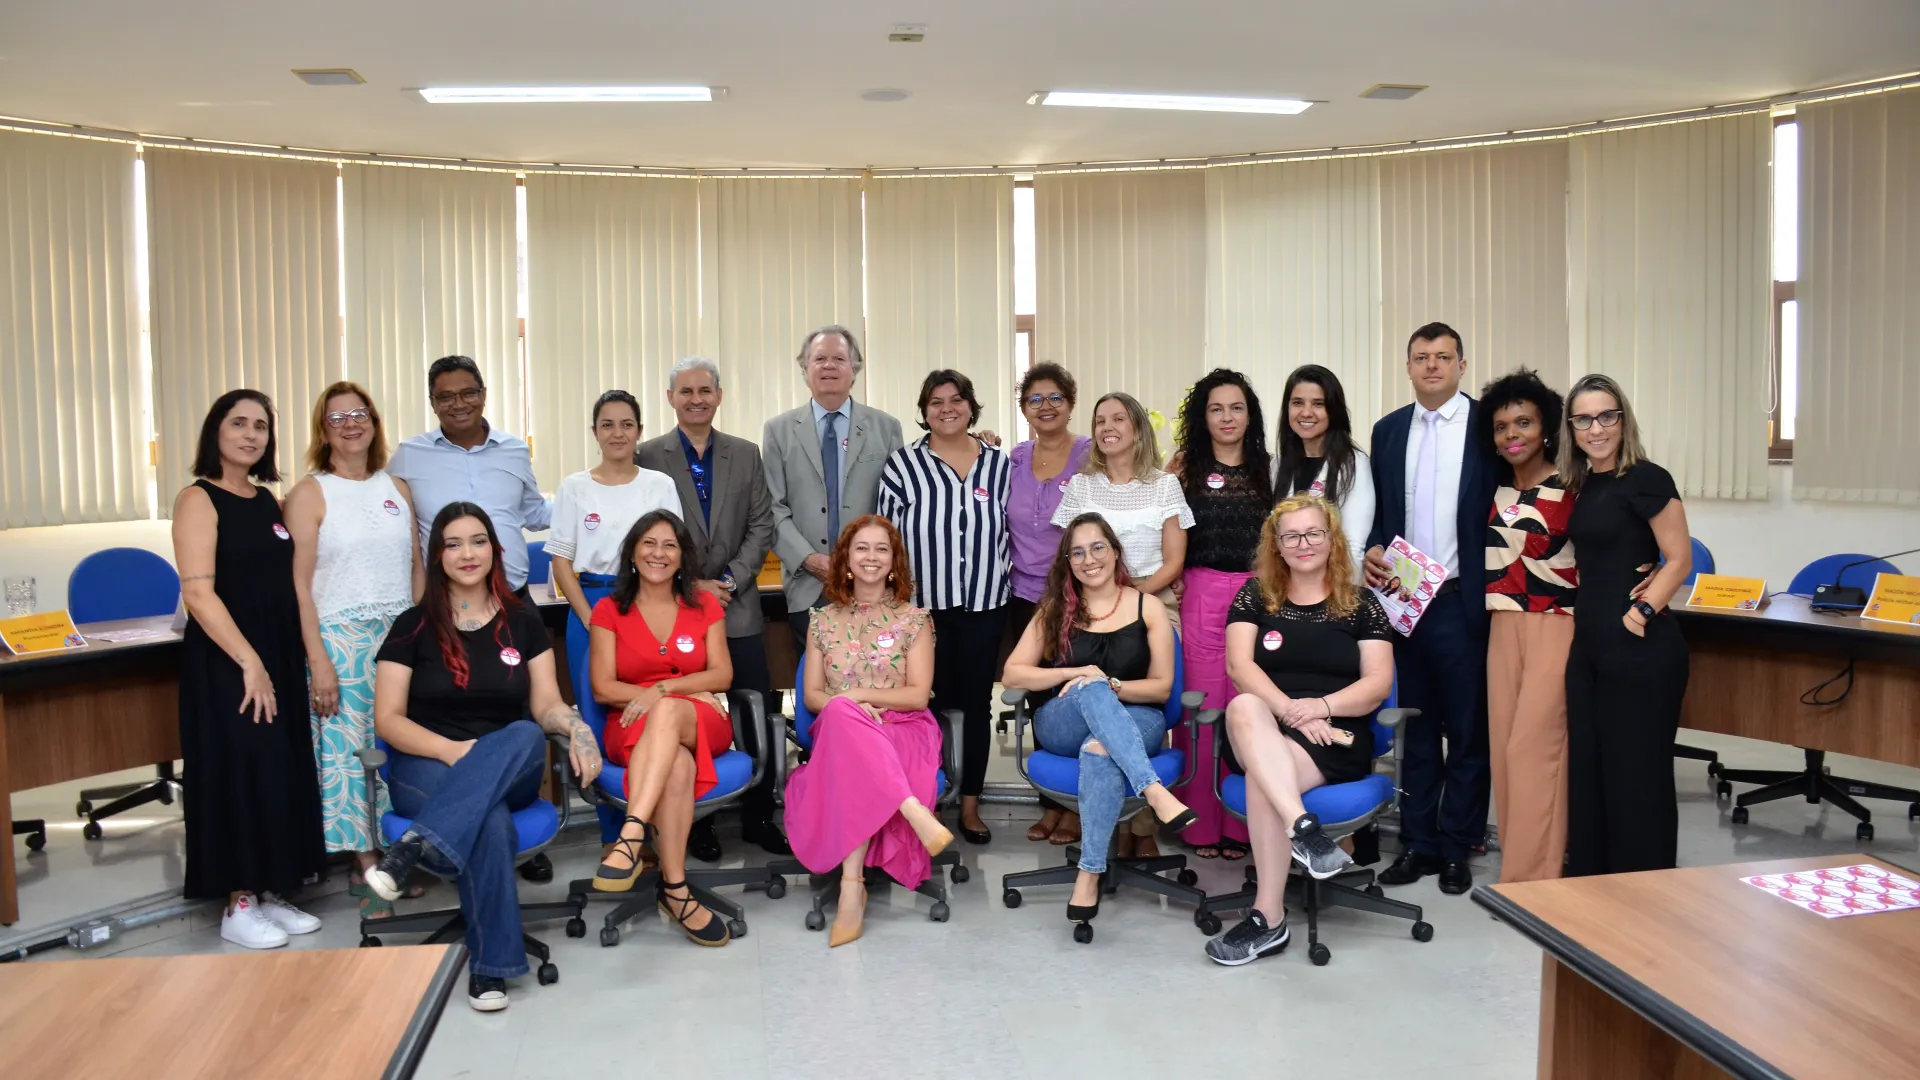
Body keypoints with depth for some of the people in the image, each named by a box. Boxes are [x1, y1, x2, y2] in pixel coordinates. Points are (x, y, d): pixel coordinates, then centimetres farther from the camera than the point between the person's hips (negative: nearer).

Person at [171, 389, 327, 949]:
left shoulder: (268, 501, 13)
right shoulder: (199, 499, -8)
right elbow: (198, 593, -17)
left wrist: (302, 657, 9)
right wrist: (249, 662, -20)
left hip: (278, 658, 7)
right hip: (226, 662, -7)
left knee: (283, 773, 9)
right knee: (241, 773, -4)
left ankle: (268, 893, 20)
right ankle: (238, 905, 7)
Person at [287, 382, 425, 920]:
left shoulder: (398, 488, 11)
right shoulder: (310, 493, -1)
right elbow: (299, 583, -6)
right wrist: (318, 659, -12)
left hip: (401, 635, 4)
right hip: (341, 637, -4)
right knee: (345, 751, -3)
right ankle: (365, 867, 7)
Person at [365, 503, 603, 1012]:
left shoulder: (523, 621, 9)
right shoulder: (414, 626, 2)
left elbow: (546, 705, 5)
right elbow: (387, 719, -2)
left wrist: (577, 727, -20)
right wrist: (452, 750, -19)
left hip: (510, 770, 2)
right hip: (426, 767, -2)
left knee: (527, 735, -37)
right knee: (491, 822, -38)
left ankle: (415, 847, -44)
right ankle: (490, 965, -29)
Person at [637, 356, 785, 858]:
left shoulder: (746, 454, 9)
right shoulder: (648, 456, 1)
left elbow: (761, 527, 5)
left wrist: (729, 582, -7)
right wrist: (690, 587, -9)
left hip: (737, 607, 2)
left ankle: (758, 816, 14)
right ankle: (696, 821, 17)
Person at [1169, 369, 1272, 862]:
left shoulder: (1266, 468, 9)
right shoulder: (1186, 466, 5)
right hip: (1202, 594, -1)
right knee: (1203, 701, 0)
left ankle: (1241, 822, 12)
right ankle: (1202, 821, 10)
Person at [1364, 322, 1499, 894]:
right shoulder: (1388, 430, 11)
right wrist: (1373, 550, -4)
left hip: (1463, 603, -4)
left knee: (1468, 729, 6)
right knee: (1415, 727, 12)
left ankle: (1456, 847, 17)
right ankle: (1417, 843, 22)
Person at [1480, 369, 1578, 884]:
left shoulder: (1571, 490, -7)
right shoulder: (1497, 491, 11)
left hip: (1556, 626, -6)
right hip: (1504, 627, 6)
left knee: (1533, 744, -8)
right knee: (1504, 745, 6)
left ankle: (1531, 875, -1)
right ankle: (1520, 863, 17)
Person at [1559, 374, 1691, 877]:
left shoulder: (1646, 480, -9)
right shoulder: (1581, 484, 12)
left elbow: (1680, 560, -10)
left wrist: (1642, 612, -18)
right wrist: (1582, 616, 9)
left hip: (1641, 650, -8)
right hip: (1590, 646, 8)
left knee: (1637, 775, 0)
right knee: (1587, 768, 12)